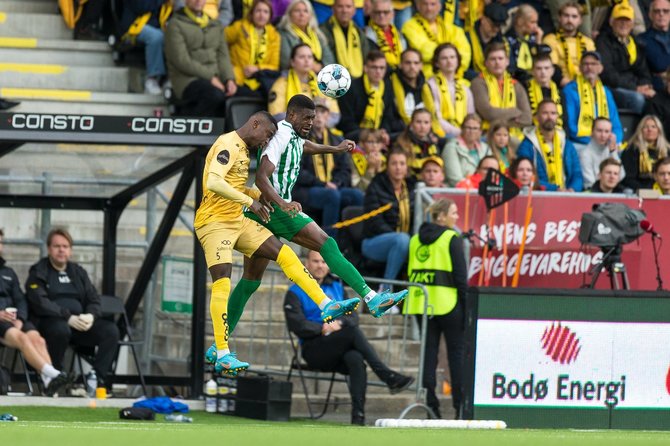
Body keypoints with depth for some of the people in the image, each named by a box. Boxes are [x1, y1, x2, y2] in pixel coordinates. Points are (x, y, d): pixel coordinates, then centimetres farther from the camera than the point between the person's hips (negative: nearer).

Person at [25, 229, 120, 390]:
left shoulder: (78, 272, 22)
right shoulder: (38, 273, 5)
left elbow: (94, 300, 15)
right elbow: (40, 303, -10)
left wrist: (91, 316, -10)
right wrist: (68, 318, -23)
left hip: (80, 322, 5)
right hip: (49, 321, -5)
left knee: (110, 330, -20)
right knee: (60, 329, -40)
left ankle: (99, 380, -25)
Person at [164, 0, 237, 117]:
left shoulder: (216, 25, 21)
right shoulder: (175, 25, 1)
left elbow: (223, 56, 16)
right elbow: (181, 60, -9)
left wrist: (229, 79, -5)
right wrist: (210, 78, -14)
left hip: (214, 80, 6)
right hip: (187, 80, -6)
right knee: (215, 95, -35)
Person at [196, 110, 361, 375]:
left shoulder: (243, 150, 16)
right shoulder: (228, 145, -15)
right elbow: (213, 183, -28)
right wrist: (249, 201, -26)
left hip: (238, 222, 10)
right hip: (214, 223, -10)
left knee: (284, 254, 5)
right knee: (222, 283, -15)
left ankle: (327, 307, 6)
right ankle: (222, 356, -18)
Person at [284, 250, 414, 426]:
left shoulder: (337, 288, 23)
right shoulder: (296, 293, 9)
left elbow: (353, 316, 11)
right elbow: (297, 325, -5)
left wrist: (340, 323, -10)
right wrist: (324, 328, -17)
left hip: (339, 351, 4)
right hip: (314, 350, -4)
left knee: (356, 359, -35)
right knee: (354, 331, -32)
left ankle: (358, 416, -42)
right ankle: (388, 377, -39)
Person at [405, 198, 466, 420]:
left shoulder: (416, 239, 12)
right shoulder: (452, 238, -8)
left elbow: (410, 272, 14)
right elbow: (460, 275, -11)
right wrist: (467, 305, -6)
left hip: (421, 301, 6)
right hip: (447, 302, -6)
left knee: (428, 352, 7)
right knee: (457, 352, 2)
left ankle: (429, 402, 2)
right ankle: (461, 405, 0)